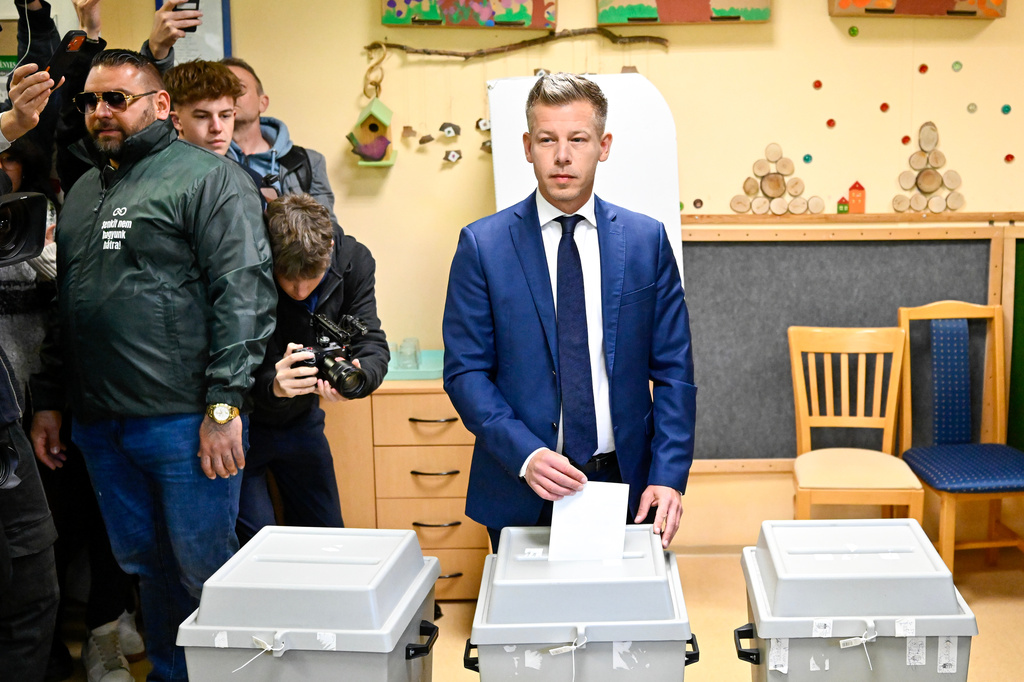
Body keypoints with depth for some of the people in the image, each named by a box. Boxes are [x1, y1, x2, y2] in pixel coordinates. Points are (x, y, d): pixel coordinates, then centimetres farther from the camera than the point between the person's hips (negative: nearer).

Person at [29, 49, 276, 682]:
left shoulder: (209, 177, -5)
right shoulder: (83, 192, 18)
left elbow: (244, 293, -14)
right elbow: (61, 303, 23)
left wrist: (224, 403, -19)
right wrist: (48, 401, 18)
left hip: (186, 421, -7)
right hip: (99, 426, 7)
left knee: (206, 572, 3)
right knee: (144, 564, 17)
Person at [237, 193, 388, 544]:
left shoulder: (352, 259, -17)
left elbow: (372, 344, -17)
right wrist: (272, 385, -48)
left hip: (301, 419, 4)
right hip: (245, 420, -4)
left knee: (327, 536, 10)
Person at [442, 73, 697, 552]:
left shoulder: (646, 240, 1)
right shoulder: (482, 244, -3)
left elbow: (673, 370, 2)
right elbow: (465, 371, -5)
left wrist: (668, 476, -8)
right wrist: (525, 454, -19)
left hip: (626, 485, 1)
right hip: (521, 494, -1)